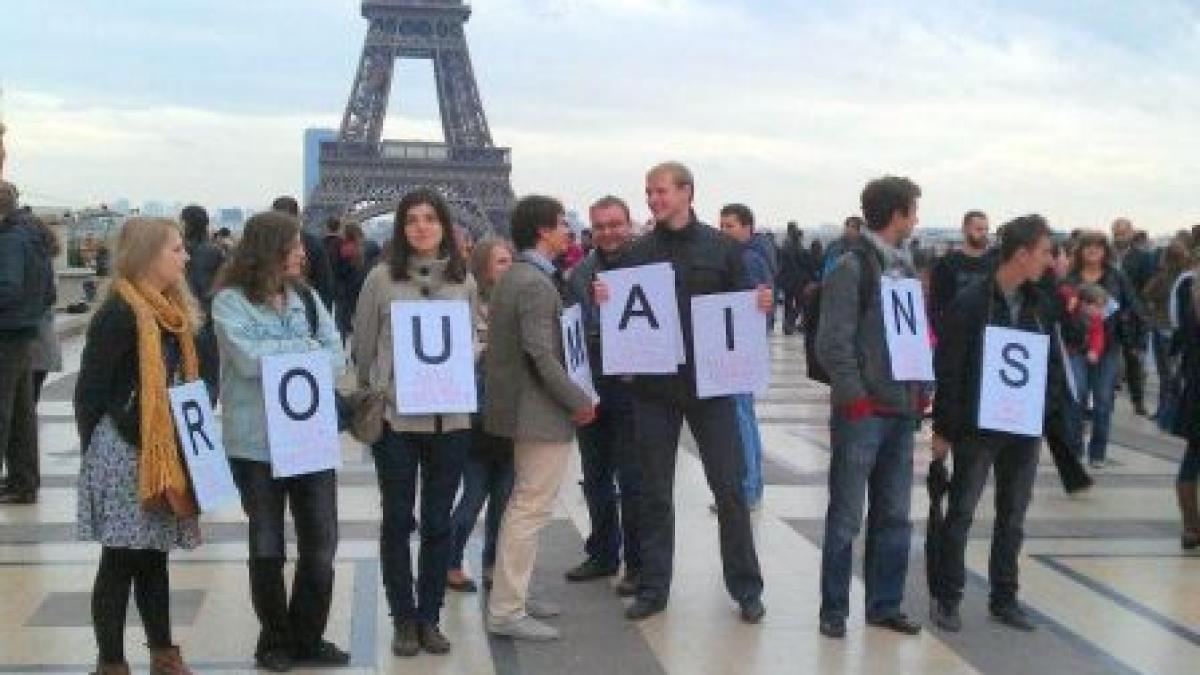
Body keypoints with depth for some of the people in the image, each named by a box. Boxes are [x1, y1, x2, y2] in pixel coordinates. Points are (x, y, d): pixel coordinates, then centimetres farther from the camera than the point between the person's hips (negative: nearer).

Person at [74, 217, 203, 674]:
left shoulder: (172, 308, 10)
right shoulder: (119, 314, -15)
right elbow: (89, 391, -14)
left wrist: (184, 446, 12)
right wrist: (96, 454, -8)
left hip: (162, 452, 8)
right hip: (123, 453, -8)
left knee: (154, 556, 15)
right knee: (121, 561, 1)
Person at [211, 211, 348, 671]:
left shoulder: (304, 295, 8)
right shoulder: (231, 300, -6)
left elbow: (336, 358, 1)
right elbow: (250, 358, -20)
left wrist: (281, 358, -15)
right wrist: (307, 347, -8)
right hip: (257, 442, -4)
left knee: (321, 545, 7)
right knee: (268, 547, 9)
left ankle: (308, 638, 22)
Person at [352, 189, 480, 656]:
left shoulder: (464, 280, 5)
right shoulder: (382, 278, -1)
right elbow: (362, 346, 6)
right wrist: (371, 398, 10)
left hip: (451, 419, 2)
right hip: (395, 417, -2)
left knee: (438, 521, 9)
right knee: (397, 520, 6)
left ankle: (430, 618, 21)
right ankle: (404, 619, 19)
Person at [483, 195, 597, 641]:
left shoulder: (514, 277, 13)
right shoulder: (537, 284, -18)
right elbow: (541, 355, -23)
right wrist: (579, 402, -16)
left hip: (522, 407, 11)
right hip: (541, 410, -11)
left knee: (523, 505, 19)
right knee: (532, 509, -5)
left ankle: (512, 596, 29)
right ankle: (506, 612, -1)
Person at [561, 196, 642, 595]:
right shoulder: (580, 273, 10)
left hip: (631, 385, -5)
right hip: (589, 385, 6)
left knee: (631, 479, 1)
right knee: (595, 476, 15)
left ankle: (637, 564, 13)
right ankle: (602, 554, 29)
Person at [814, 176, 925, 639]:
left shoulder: (907, 267, 13)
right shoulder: (850, 267, -9)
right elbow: (832, 342, -14)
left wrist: (921, 390, 9)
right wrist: (855, 397, -15)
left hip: (902, 410, 7)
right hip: (862, 411, -7)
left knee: (894, 515, 11)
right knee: (846, 517, 1)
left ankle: (885, 604, 21)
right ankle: (834, 609, 11)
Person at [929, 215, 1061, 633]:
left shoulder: (1039, 304, 5)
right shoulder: (970, 303, -12)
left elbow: (1054, 359, 15)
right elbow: (948, 369, -12)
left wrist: (1045, 403, 0)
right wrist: (944, 429, -12)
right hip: (977, 427, -5)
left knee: (1013, 517, 12)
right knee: (961, 512, 3)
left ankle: (1004, 598, 23)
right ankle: (947, 598, 13)